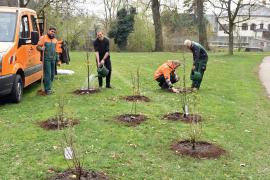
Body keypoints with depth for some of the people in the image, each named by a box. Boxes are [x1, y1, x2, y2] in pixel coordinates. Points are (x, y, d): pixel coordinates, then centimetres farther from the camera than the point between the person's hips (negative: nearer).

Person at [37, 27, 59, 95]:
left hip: (53, 59, 6)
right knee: (47, 74, -10)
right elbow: (38, 46, -2)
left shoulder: (55, 40, 20)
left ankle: (48, 87, 19)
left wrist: (57, 59, 19)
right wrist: (41, 49, -24)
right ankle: (47, 89, -7)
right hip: (46, 59, -6)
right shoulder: (43, 38, 1)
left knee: (52, 74, 8)